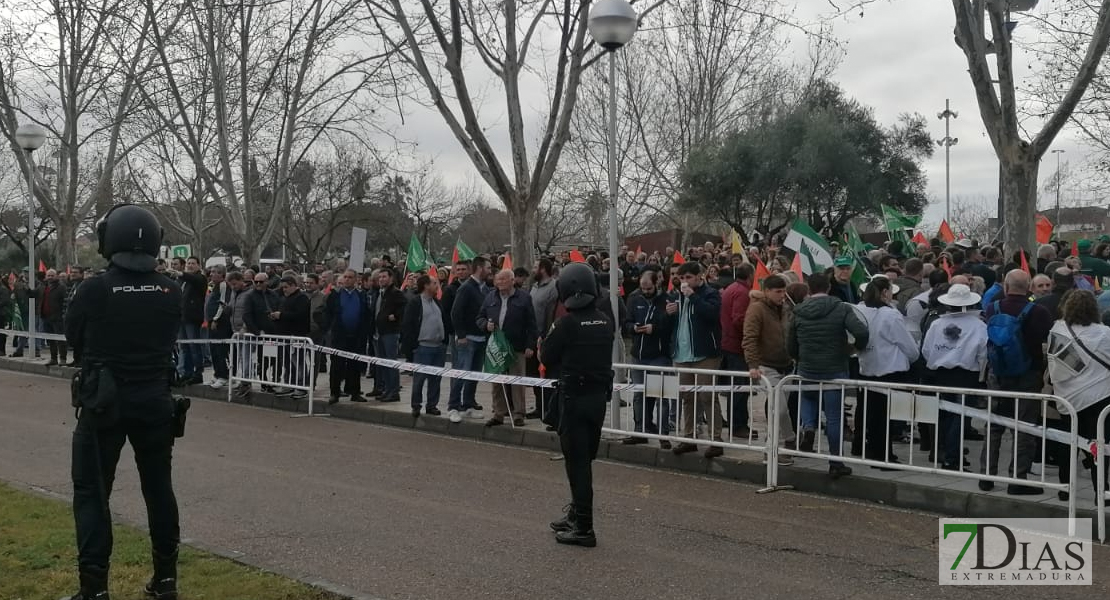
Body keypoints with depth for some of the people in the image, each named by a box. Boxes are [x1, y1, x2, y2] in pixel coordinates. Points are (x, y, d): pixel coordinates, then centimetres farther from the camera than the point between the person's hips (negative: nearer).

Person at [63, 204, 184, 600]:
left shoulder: (94, 290, -15)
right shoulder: (171, 292, -6)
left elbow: (73, 337, 2)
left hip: (103, 402, -3)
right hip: (155, 401, 3)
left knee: (92, 492, 7)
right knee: (159, 487, 14)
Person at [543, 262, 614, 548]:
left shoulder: (567, 323, -16)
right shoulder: (606, 322, 2)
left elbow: (546, 357, -7)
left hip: (574, 397, -6)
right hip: (599, 395, 6)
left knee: (577, 462, 0)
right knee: (585, 458, 18)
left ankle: (584, 527, 2)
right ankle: (577, 514, 32)